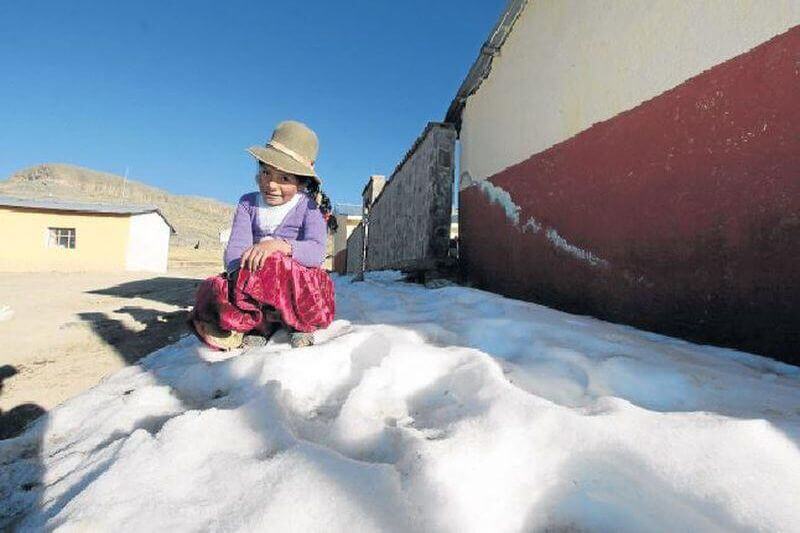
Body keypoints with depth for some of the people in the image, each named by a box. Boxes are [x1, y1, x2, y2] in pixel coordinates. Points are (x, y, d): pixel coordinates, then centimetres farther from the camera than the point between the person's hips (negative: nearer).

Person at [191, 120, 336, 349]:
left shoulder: (309, 207, -5)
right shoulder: (248, 203, 6)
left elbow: (316, 252, -21)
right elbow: (235, 247, -8)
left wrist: (279, 245, -38)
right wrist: (239, 272, -30)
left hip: (300, 283, -3)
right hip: (257, 286, 4)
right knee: (211, 290, -19)